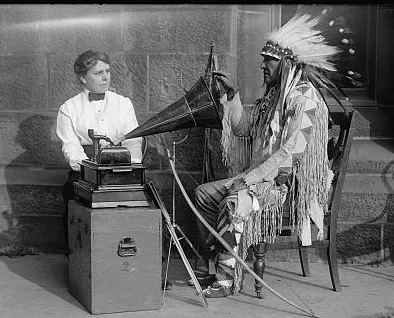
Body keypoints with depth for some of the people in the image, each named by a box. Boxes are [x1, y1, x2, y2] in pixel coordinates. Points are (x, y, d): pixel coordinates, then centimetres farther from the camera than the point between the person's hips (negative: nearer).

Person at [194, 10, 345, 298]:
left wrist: (249, 178, -24)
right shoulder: (273, 94, 15)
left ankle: (229, 279, -22)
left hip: (289, 182, -10)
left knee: (235, 204, -32)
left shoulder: (305, 98, -15)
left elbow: (291, 152, -23)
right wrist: (232, 95, 7)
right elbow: (243, 129, 18)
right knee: (205, 194, 3)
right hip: (262, 176, 10)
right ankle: (216, 267, 4)